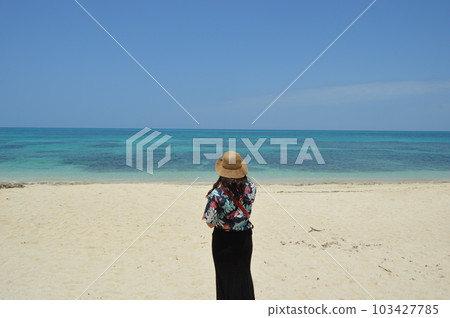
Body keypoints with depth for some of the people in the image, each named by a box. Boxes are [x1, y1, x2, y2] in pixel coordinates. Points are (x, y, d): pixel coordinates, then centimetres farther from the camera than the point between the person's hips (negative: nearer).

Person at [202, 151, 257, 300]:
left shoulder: (217, 195, -25)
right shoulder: (251, 189, -15)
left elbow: (210, 223, -16)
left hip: (223, 240, -3)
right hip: (244, 238, 4)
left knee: (225, 276, 16)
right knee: (244, 275, 23)